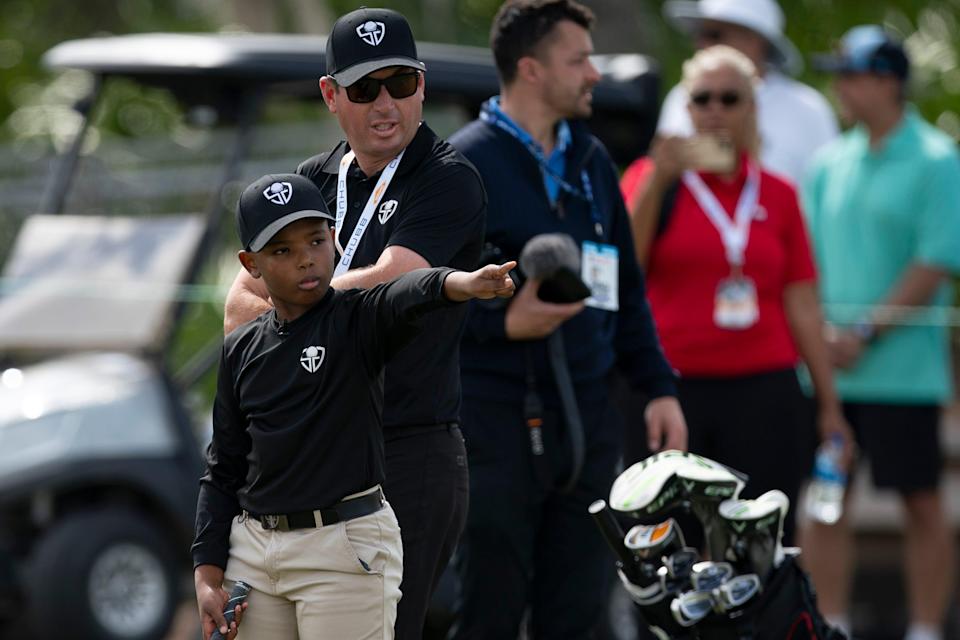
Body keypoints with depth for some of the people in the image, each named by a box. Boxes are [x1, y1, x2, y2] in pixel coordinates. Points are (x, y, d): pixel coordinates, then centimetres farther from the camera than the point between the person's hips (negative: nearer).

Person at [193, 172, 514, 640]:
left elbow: (411, 296, -29)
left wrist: (464, 284, -51)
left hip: (346, 549, -5)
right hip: (252, 546, 5)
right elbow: (224, 470, 13)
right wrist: (208, 575, 6)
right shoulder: (242, 348, 8)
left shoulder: (360, 321, -5)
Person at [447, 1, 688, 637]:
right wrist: (505, 322, -23)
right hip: (497, 421, -6)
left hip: (587, 417, 6)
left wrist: (659, 387, 13)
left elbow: (627, 289, 21)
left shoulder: (590, 160, 15)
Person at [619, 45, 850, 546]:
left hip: (764, 394, 2)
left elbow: (801, 303, 13)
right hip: (674, 388, -2)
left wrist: (829, 404, 11)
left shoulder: (777, 194, 12)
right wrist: (657, 182, -17)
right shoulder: (651, 177, 5)